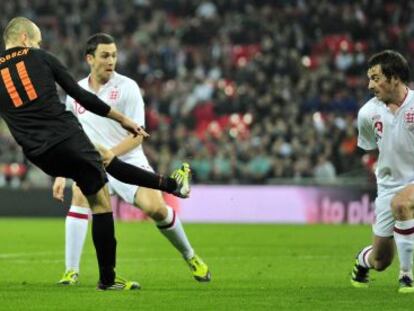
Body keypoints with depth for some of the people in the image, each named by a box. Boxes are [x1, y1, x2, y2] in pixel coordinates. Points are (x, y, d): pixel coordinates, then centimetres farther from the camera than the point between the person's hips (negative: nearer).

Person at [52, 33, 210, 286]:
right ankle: (71, 271, -23)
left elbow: (137, 134, -12)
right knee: (80, 195, -28)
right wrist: (61, 176, 5)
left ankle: (190, 256, 7)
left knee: (154, 207, -21)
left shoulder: (127, 87, -7)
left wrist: (110, 153, -27)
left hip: (129, 159, -2)